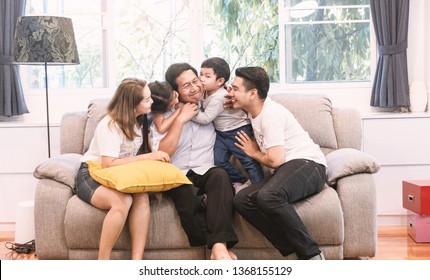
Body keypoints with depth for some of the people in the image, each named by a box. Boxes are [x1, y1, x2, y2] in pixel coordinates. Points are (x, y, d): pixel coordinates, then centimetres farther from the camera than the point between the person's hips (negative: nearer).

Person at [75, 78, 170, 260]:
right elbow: (108, 164, -27)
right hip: (92, 175, -6)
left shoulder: (140, 120, 5)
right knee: (123, 201, -38)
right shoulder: (110, 125, -19)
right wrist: (147, 157, -26)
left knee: (142, 197, -30)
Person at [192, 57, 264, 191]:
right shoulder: (207, 91, 0)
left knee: (249, 161, -5)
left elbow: (205, 118, -26)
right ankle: (239, 180, 22)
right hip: (221, 132, 9)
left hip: (239, 130, -9)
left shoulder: (218, 98, -26)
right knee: (219, 160, 4)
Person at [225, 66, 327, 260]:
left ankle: (312, 256, -28)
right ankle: (298, 252, -24)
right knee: (242, 201, -17)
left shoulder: (271, 114, -12)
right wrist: (235, 106, 20)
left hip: (308, 164, -9)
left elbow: (276, 160, -19)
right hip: (287, 169, 9)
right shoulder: (256, 111, 16)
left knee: (268, 196, -38)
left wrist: (255, 153, 3)